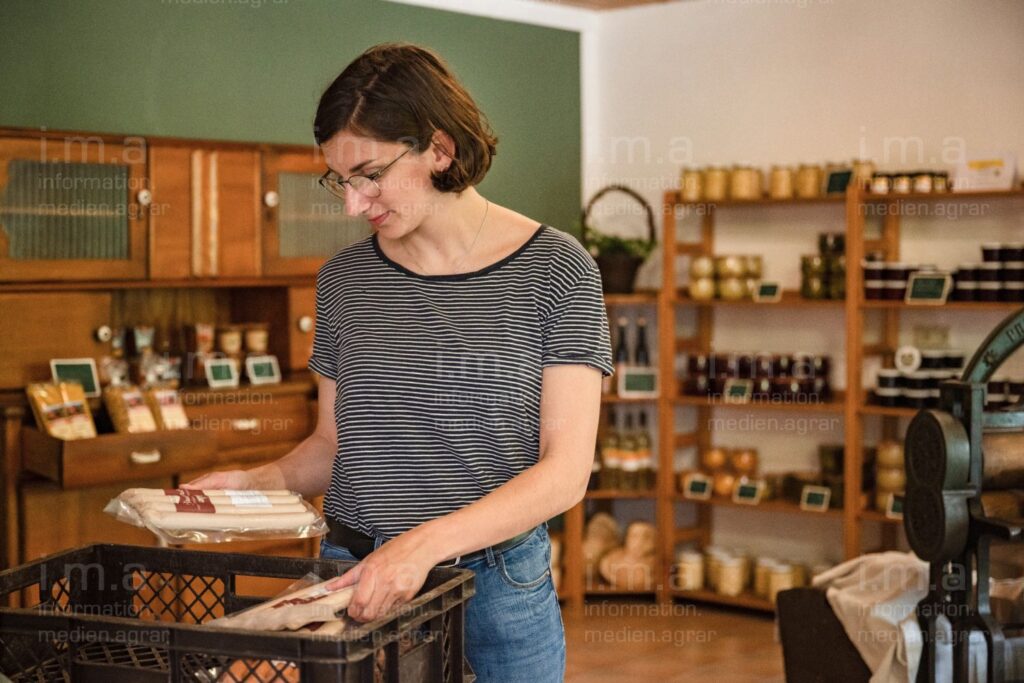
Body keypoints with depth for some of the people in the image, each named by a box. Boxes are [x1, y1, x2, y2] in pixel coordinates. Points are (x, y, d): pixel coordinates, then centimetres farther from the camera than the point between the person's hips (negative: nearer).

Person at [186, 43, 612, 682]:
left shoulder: (556, 269, -9)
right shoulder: (344, 279, 4)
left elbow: (566, 470, -14)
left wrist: (426, 542, -26)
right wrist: (258, 482, -7)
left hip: (498, 587, -3)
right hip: (353, 582, 3)